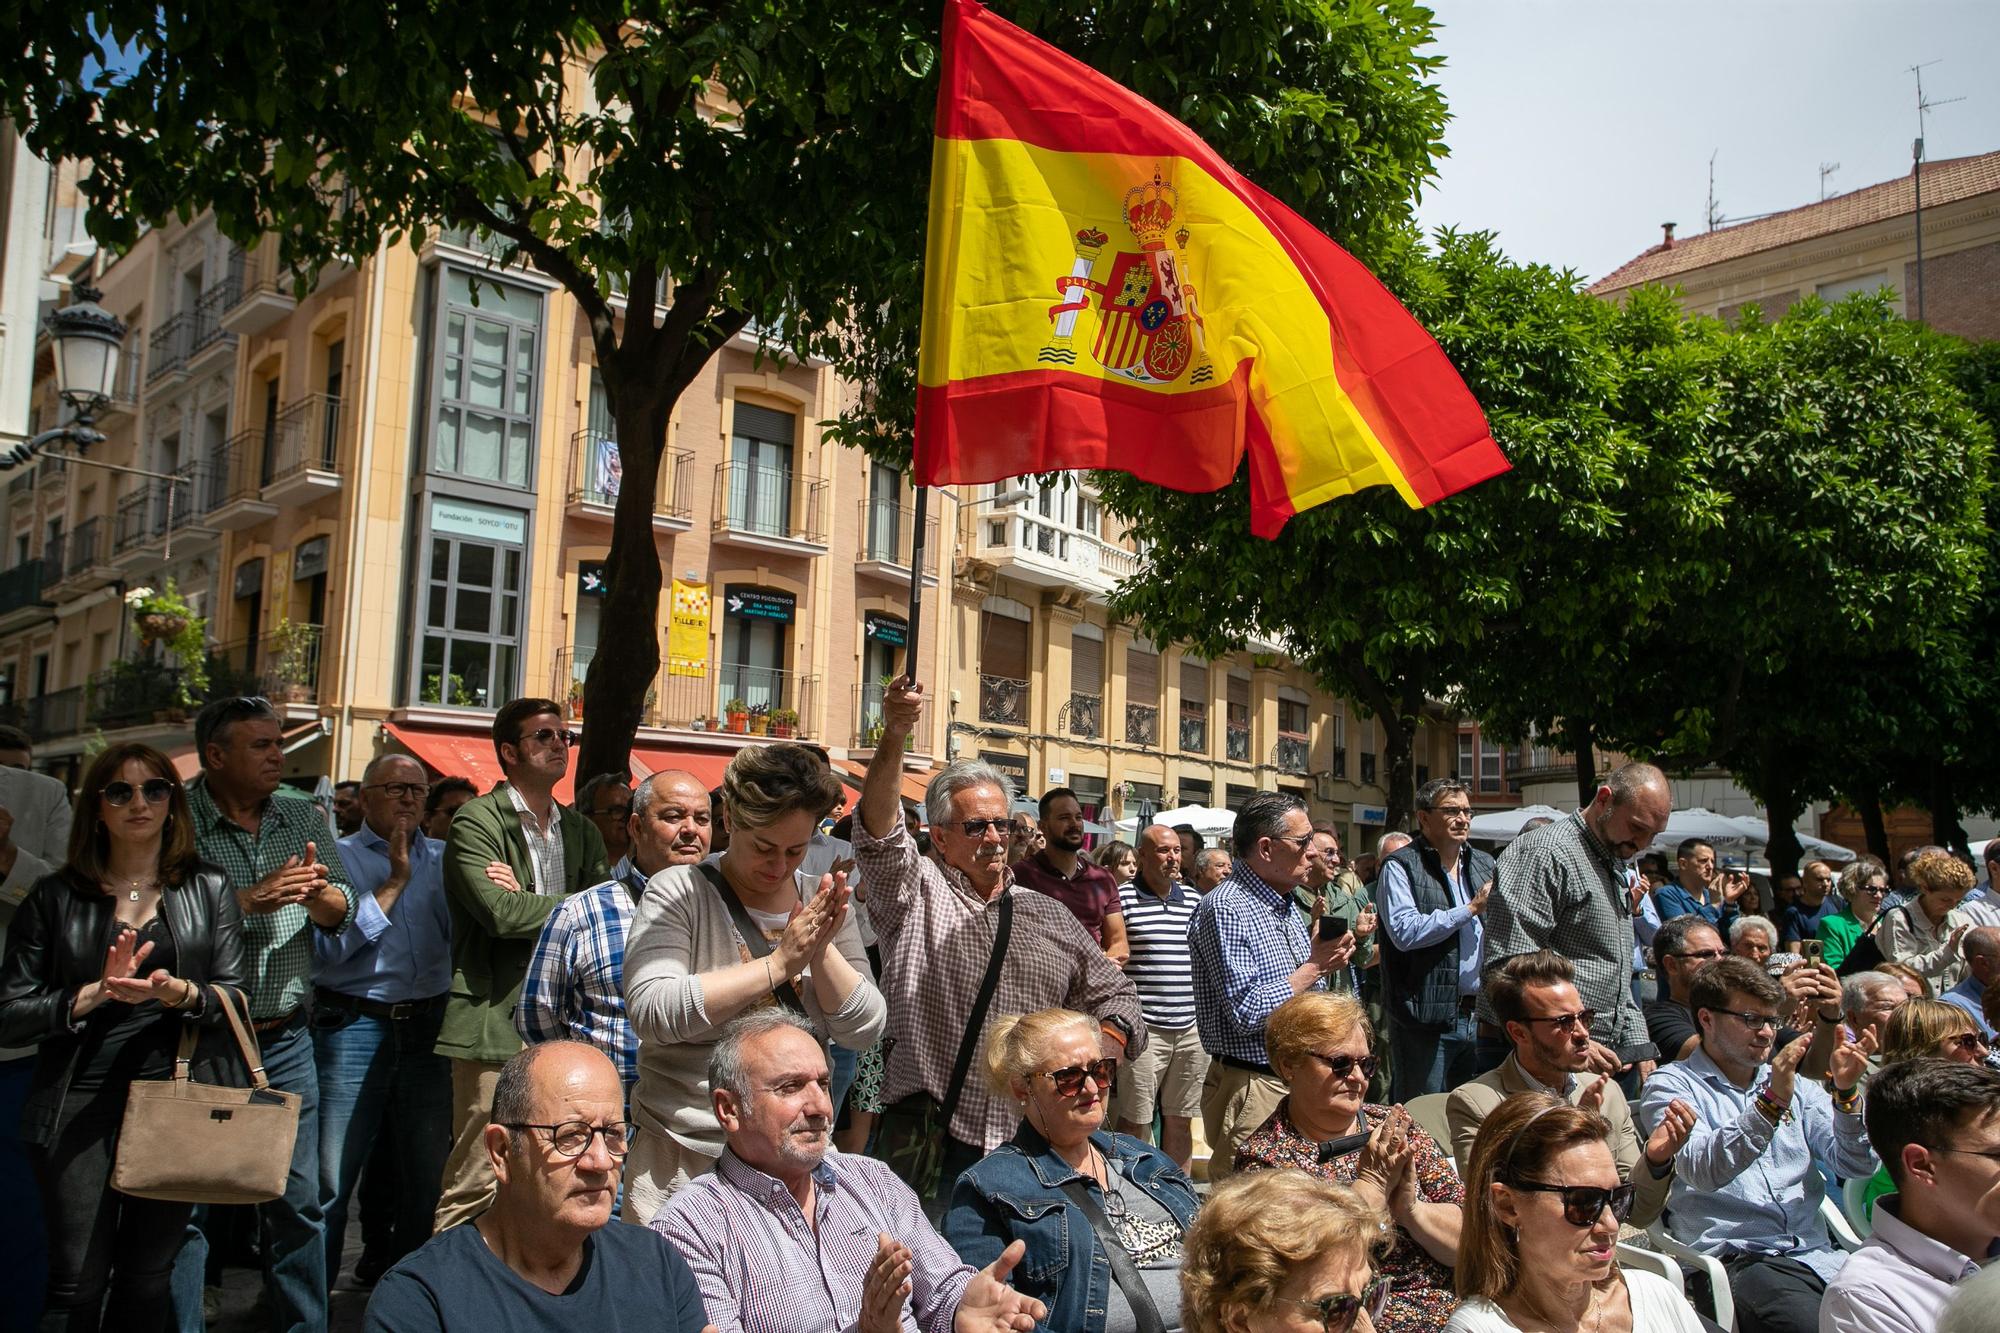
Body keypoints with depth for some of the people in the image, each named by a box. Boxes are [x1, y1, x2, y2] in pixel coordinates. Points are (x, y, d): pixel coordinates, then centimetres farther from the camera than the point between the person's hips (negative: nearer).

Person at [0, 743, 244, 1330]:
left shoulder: (209, 890, 6)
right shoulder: (55, 896, 4)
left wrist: (181, 993, -18)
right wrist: (95, 994, -15)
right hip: (80, 1105, -1)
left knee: (149, 1278, 10)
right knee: (78, 1285, 0)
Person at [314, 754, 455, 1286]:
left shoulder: (443, 858, 12)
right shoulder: (338, 857, 2)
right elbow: (329, 947, -12)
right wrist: (393, 884, -12)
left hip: (429, 1028, 4)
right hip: (356, 1026, -3)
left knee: (428, 1176, 11)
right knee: (332, 1181, -1)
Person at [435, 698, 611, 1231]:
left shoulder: (581, 831, 18)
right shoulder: (477, 820, -1)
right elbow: (499, 912, -15)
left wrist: (526, 901, -8)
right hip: (498, 1024, -6)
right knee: (477, 1185, -5)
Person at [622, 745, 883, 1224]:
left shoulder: (822, 903, 4)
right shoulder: (679, 892, -8)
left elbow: (866, 1030, 0)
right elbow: (651, 1012, -22)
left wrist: (822, 952, -17)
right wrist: (779, 962, -23)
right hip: (683, 1155, -3)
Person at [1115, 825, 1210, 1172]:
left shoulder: (1194, 899, 12)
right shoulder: (1122, 898, -6)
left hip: (1192, 1029, 5)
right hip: (1144, 1027, -5)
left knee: (1181, 1121, 14)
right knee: (1135, 1122, 0)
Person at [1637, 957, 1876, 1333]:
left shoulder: (1796, 1086, 21)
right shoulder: (1670, 1086, 3)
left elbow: (1857, 1165, 12)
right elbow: (1703, 1171, -14)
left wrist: (1846, 1093, -4)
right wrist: (1772, 1102, -21)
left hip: (1818, 1256, 5)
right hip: (1736, 1260, -5)